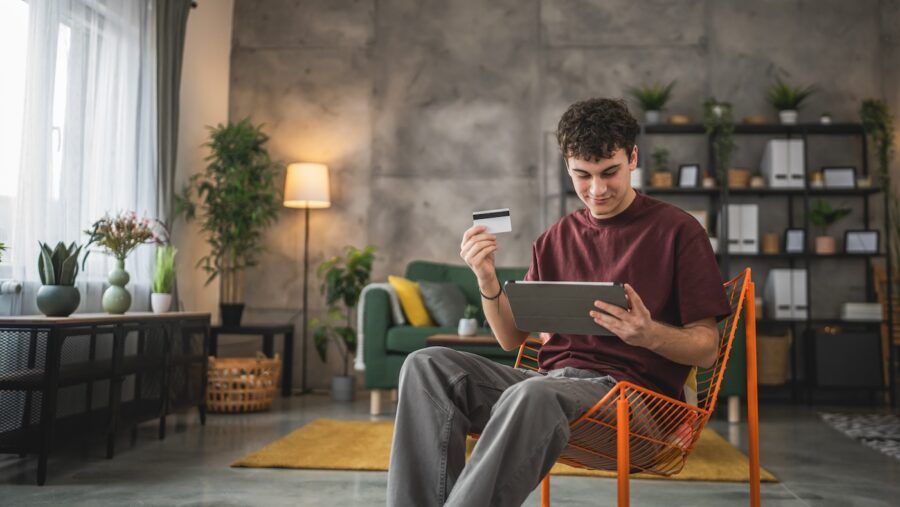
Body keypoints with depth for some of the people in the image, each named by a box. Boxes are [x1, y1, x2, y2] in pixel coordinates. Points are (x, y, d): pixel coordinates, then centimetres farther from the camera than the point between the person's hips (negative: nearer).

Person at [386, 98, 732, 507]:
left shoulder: (677, 231, 4)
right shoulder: (556, 239, 17)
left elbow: (707, 349, 1)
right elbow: (512, 338, 15)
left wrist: (650, 334, -21)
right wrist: (487, 280, -4)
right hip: (553, 377, 5)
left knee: (533, 394, -38)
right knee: (427, 365, -18)